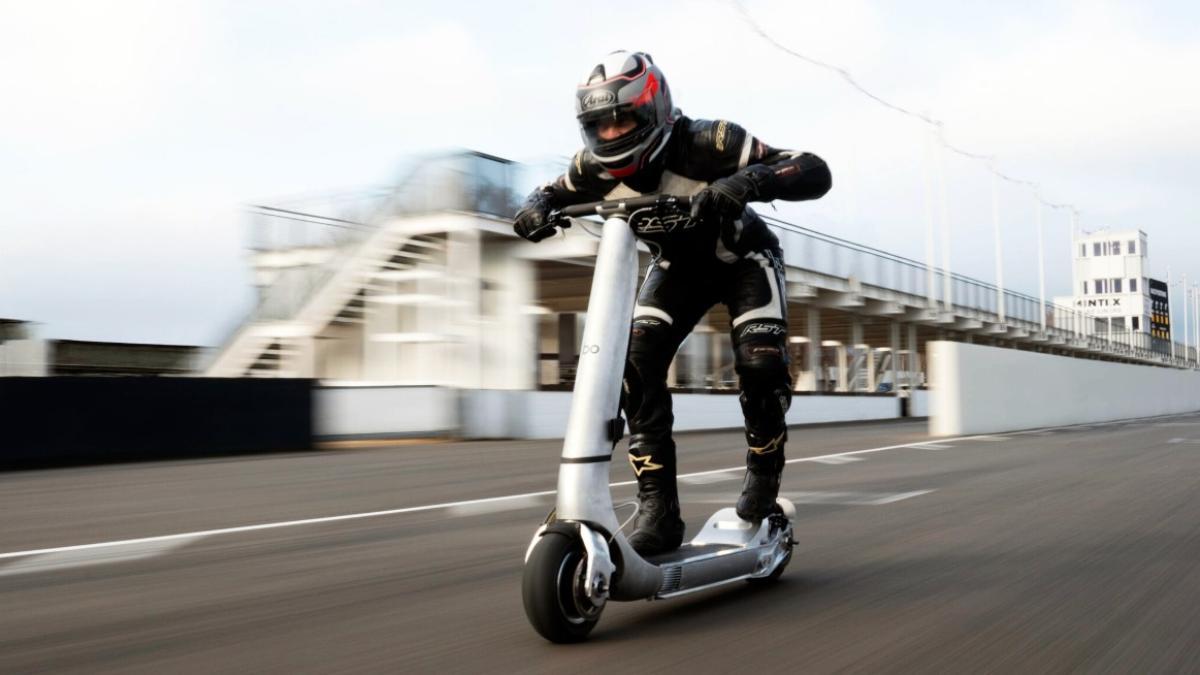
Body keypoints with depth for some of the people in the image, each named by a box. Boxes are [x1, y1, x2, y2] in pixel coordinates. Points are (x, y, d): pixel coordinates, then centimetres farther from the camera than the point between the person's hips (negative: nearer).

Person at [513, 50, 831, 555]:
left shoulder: (707, 143, -35)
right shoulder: (596, 166, -21)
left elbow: (816, 173, -40)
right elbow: (549, 194, -1)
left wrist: (746, 181, -60)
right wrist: (535, 210, -27)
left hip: (742, 258, -3)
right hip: (676, 265, 4)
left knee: (760, 362, -25)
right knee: (636, 363, -18)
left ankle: (764, 471, 6)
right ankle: (657, 508, -13)